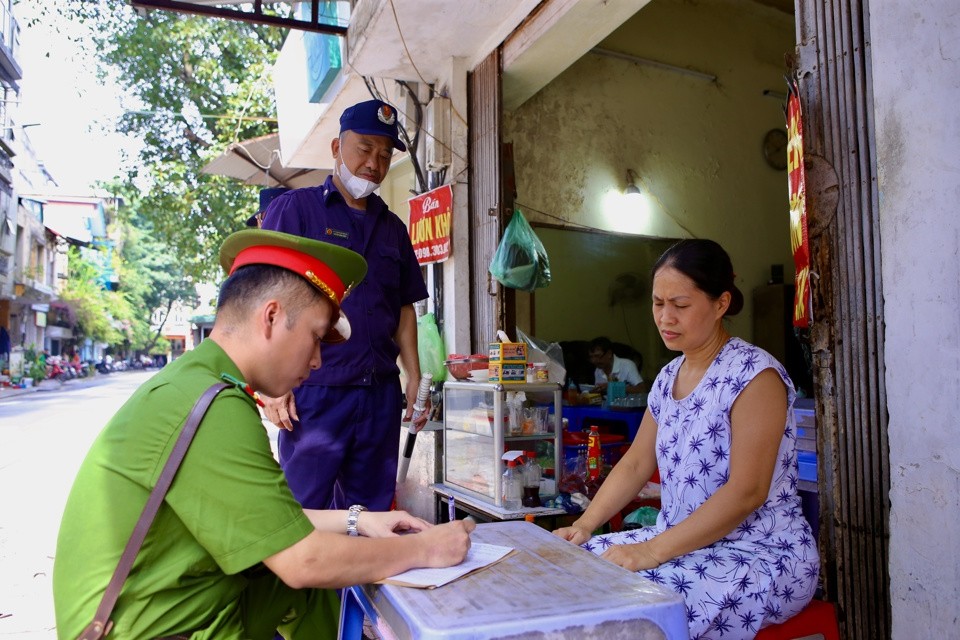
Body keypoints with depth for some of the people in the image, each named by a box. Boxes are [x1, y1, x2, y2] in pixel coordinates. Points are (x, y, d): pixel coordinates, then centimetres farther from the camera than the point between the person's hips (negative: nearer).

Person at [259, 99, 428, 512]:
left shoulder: (393, 227, 16)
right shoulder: (295, 208, 1)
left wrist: (414, 377, 9)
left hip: (381, 393, 5)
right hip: (313, 391, -4)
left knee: (371, 514, 11)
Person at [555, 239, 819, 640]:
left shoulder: (754, 375, -16)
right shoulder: (669, 377, 8)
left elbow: (747, 492, -22)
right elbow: (635, 464, 10)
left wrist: (652, 551, -26)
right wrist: (585, 525, -4)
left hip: (764, 556, -7)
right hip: (686, 544, 7)